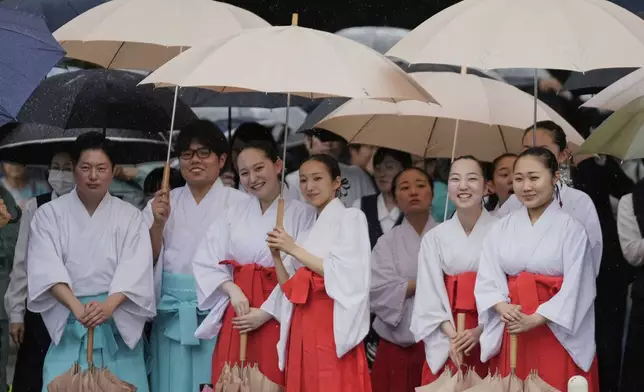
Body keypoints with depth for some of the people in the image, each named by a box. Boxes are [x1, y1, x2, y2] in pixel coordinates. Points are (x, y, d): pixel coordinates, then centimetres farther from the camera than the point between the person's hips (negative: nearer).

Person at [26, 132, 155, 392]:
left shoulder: (129, 216, 5)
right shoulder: (50, 214, 3)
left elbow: (134, 270, -7)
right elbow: (47, 269, -10)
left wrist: (108, 305, -26)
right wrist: (77, 307, -26)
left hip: (118, 322, 1)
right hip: (67, 323, -1)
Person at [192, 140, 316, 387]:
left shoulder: (302, 214, -5)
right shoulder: (235, 214, 11)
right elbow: (206, 261, 8)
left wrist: (267, 313, -13)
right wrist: (232, 290, -9)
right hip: (238, 313, 4)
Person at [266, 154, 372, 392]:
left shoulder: (350, 218, 1)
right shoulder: (309, 230, 21)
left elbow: (343, 274, -11)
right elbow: (290, 289, 16)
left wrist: (294, 250, -9)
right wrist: (276, 255, 0)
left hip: (332, 325, -6)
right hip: (303, 327, 7)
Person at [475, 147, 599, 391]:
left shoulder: (570, 228, -5)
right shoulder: (502, 228, 7)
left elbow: (575, 288, -10)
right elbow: (487, 278, 3)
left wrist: (535, 320, -18)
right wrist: (503, 307, -17)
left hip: (559, 333, -3)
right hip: (513, 331, 3)